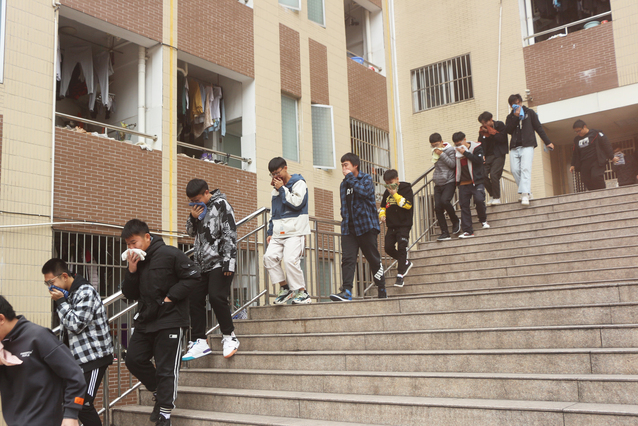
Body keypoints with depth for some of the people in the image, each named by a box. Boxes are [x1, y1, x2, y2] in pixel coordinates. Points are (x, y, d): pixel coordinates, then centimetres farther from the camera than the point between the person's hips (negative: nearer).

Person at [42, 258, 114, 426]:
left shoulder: (86, 292, -15)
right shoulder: (68, 293, 11)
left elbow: (76, 325, -20)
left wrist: (60, 302, -16)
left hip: (94, 357, -9)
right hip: (77, 357, 9)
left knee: (84, 404, -13)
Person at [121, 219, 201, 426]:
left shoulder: (169, 254, -11)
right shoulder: (136, 260, 10)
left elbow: (192, 275, -12)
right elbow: (129, 294, 10)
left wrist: (171, 297, -15)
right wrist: (132, 270, -6)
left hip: (170, 321, -7)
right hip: (145, 321, 7)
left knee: (166, 369, -2)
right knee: (133, 359, 6)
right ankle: (159, 392, 27)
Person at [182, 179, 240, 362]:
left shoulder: (221, 205, -8)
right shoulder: (199, 208, 15)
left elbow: (230, 235, -14)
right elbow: (191, 232, 22)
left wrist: (229, 262, -20)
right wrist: (193, 218, 0)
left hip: (219, 262, -8)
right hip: (202, 263, 8)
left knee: (216, 297, -18)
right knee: (195, 299, 3)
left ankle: (229, 337, -1)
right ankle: (199, 342, 11)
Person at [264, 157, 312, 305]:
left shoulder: (298, 183, 1)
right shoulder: (276, 188, 21)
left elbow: (297, 202, -15)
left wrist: (282, 189, -8)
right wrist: (270, 232, 20)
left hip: (295, 231, -7)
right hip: (279, 232, 7)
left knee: (291, 260, -18)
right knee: (269, 257, -10)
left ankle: (302, 292, -6)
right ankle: (285, 288, 2)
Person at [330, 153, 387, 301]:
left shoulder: (366, 178, 2)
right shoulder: (343, 184, 19)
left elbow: (365, 192, -20)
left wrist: (350, 177, -12)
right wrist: (344, 216, 12)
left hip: (365, 226, -5)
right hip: (348, 228, 5)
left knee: (373, 259, 2)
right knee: (347, 258, -10)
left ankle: (382, 291, 16)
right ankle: (346, 291, -17)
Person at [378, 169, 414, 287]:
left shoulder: (406, 189, -4)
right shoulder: (387, 192, 13)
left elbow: (408, 204, -16)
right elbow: (383, 206, 24)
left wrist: (395, 194, -16)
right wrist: (382, 215, 3)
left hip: (403, 225, -6)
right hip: (391, 225, 6)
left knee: (401, 248, -10)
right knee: (388, 248, 2)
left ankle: (400, 275, -8)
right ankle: (405, 263, 25)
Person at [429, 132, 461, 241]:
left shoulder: (450, 149, -4)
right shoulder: (435, 152, 14)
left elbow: (452, 164, -14)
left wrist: (442, 154, -16)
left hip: (449, 182, -6)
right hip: (438, 184, 6)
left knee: (444, 200, -27)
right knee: (438, 207, -5)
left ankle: (456, 220, 0)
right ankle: (445, 233, -1)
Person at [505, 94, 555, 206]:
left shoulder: (529, 112, 15)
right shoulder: (510, 117, 19)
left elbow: (538, 127, 13)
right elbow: (508, 130, 1)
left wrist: (547, 142, 9)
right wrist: (515, 117, -5)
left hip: (527, 145, -3)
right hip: (514, 147, 3)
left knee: (525, 168, -19)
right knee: (515, 170, -11)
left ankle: (525, 194, -29)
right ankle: (527, 191, -2)